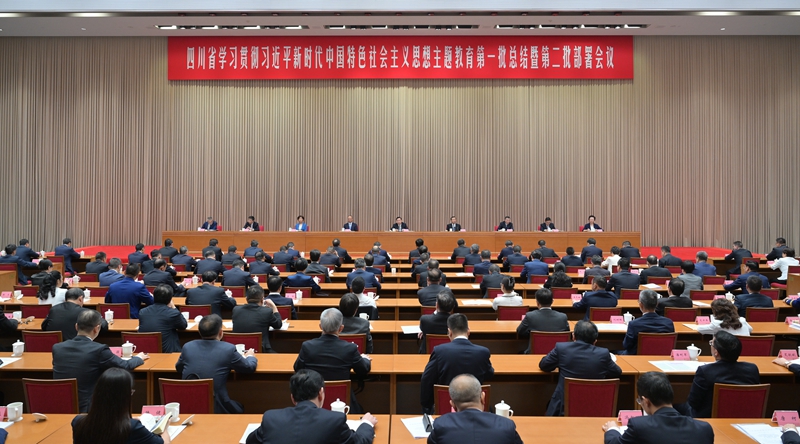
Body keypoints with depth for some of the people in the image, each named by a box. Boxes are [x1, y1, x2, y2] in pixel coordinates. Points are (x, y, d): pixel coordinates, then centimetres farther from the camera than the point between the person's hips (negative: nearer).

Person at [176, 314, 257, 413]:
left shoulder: (187, 346, 1)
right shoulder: (228, 349, -9)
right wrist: (250, 356, 29)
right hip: (216, 408, -4)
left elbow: (178, 368, 21)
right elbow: (249, 368, 7)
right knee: (239, 408, 27)